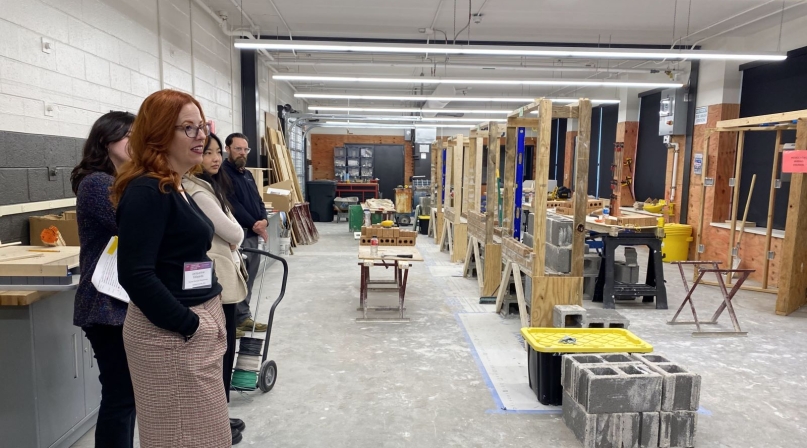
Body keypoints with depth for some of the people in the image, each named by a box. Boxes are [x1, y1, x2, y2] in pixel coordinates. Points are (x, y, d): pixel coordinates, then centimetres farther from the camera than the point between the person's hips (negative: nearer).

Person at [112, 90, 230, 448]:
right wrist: (189, 325, -18)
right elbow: (136, 275, -24)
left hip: (196, 321, 9)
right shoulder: (147, 190, -18)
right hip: (171, 334, -9)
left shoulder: (174, 188, 11)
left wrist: (205, 317, 12)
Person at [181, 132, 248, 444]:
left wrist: (231, 244, 0)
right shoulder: (197, 191, -19)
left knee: (222, 349, 17)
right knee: (221, 350, 2)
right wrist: (234, 240, 3)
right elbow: (234, 233, -16)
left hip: (222, 277, 10)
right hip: (216, 279, -10)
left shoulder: (209, 185, 13)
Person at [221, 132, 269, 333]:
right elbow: (233, 206, -17)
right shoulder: (223, 173, -9)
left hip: (253, 235, 9)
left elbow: (258, 200, 16)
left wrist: (264, 220, -4)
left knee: (248, 280, 13)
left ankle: (244, 317, 23)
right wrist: (254, 224, -13)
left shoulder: (247, 174, 18)